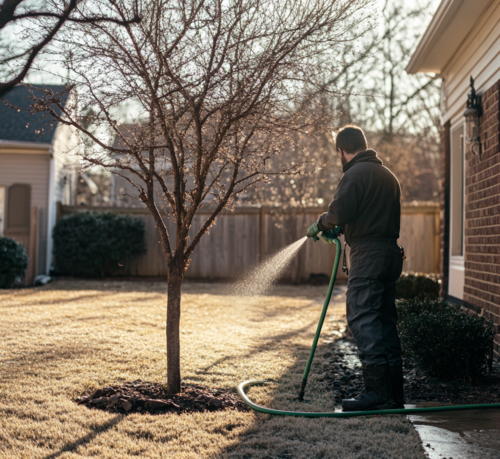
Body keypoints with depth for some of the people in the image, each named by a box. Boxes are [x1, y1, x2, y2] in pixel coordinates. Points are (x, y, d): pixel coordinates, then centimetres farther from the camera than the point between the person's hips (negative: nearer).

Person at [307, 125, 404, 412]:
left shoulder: (356, 173, -8)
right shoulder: (388, 175, 20)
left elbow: (339, 213, -17)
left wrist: (321, 224, 5)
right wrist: (340, 227, 28)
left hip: (368, 254, -9)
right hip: (390, 252, 9)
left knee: (362, 318, -9)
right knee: (386, 321, 11)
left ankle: (377, 391, -13)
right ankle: (394, 393, 14)